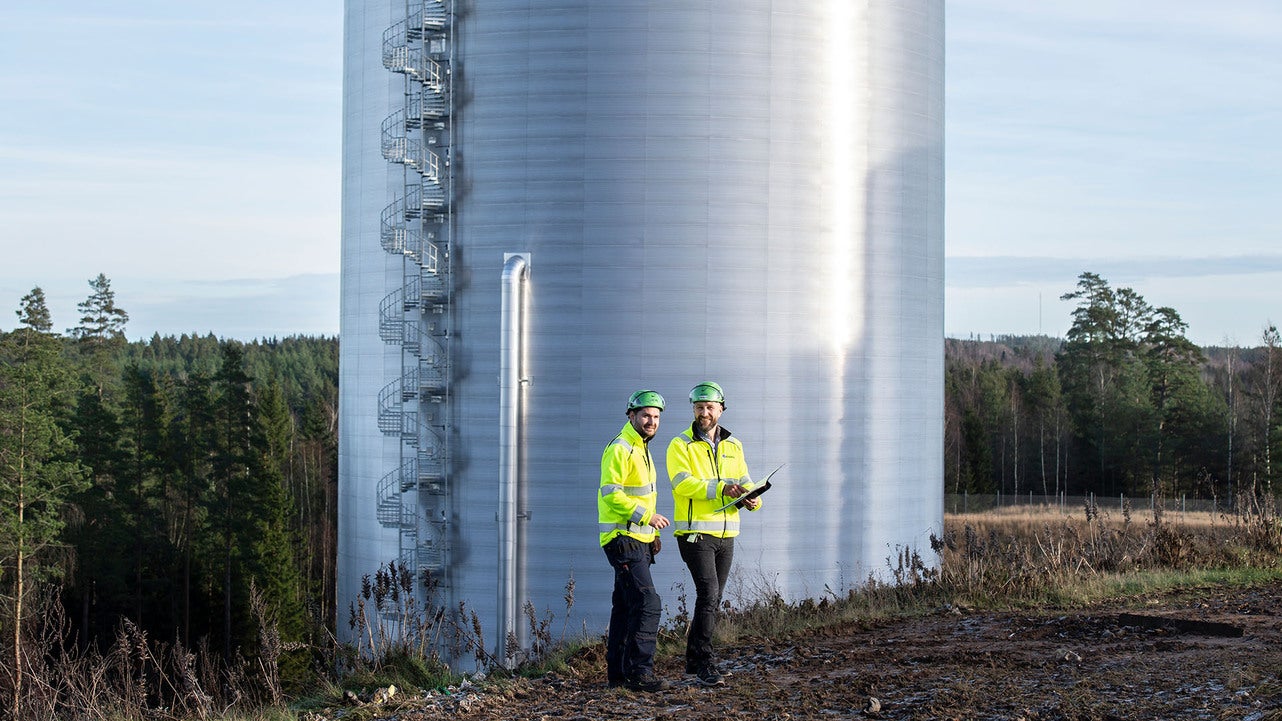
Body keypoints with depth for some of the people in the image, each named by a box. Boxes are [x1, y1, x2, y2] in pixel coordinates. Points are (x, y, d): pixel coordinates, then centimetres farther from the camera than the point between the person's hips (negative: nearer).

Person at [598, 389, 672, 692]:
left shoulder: (641, 450, 20)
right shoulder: (620, 449, -12)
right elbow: (611, 493, -21)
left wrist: (653, 532, 21)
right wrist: (646, 516, -21)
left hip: (639, 540, 10)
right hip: (623, 539, -10)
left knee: (625, 606, 12)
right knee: (647, 603, -16)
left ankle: (617, 672, 16)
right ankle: (639, 672, -16)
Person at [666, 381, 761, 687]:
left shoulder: (733, 446, 13)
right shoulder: (681, 446, -4)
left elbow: (744, 482, 11)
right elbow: (682, 483, -18)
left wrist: (752, 498, -13)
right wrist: (721, 489, -29)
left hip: (725, 534, 6)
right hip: (695, 532, -6)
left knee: (712, 598, 11)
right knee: (708, 593, -16)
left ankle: (694, 659, 23)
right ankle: (705, 664, -14)